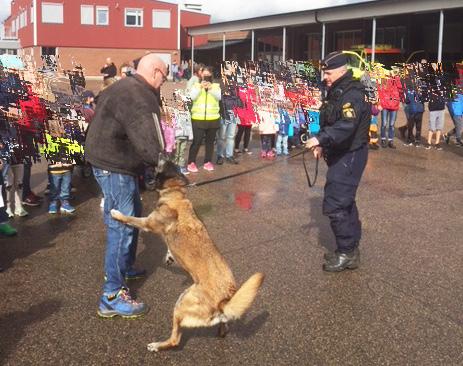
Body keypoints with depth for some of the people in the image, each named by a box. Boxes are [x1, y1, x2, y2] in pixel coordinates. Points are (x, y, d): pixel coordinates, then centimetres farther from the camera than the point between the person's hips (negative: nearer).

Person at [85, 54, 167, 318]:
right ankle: (113, 296, -5)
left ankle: (125, 267, 43)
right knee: (122, 227, -9)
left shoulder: (125, 88, 14)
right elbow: (148, 144, -31)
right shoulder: (139, 98, -22)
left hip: (112, 161, 11)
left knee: (134, 215, 25)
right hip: (115, 167, -11)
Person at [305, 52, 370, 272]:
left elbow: (346, 125, -34)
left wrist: (321, 138, -37)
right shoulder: (336, 92, 12)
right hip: (339, 155, 11)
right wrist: (323, 144, 9)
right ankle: (351, 248, 31)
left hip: (349, 156, -11)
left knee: (335, 204, -10)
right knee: (345, 201, 18)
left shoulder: (352, 95, -20)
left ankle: (347, 253, 1)